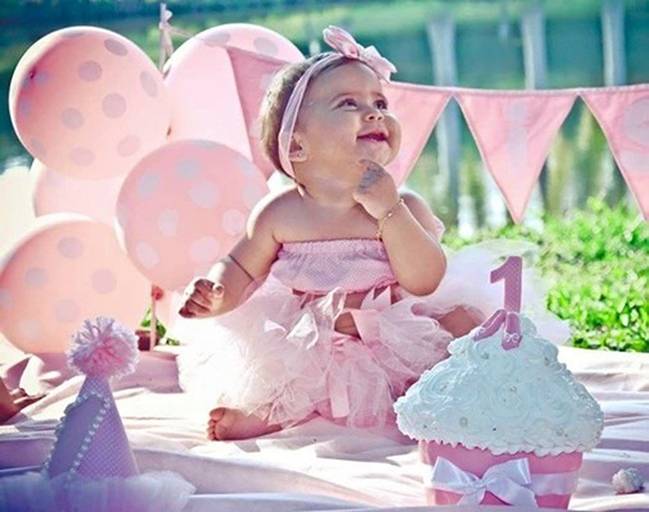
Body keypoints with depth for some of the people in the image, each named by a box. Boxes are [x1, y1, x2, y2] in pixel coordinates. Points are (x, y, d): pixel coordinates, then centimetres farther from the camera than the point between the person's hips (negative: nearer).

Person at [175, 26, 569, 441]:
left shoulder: (404, 207, -8)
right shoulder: (281, 213, -5)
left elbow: (425, 284, -19)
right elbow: (243, 268, 6)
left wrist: (388, 211, -26)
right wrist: (216, 294, -18)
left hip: (391, 342, 0)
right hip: (308, 350, 1)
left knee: (464, 318, -20)